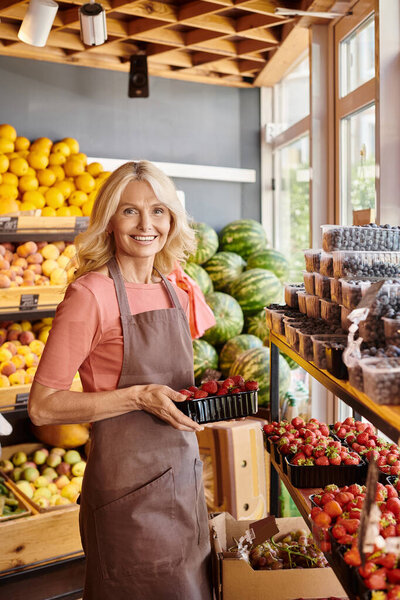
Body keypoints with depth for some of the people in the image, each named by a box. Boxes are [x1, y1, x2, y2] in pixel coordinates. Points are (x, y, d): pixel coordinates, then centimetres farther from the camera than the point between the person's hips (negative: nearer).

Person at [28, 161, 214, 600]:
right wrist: (138, 397, -23)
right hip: (128, 481, -7)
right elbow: (42, 407, -16)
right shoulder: (90, 294, -16)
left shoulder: (174, 293, 5)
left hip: (183, 470, 7)